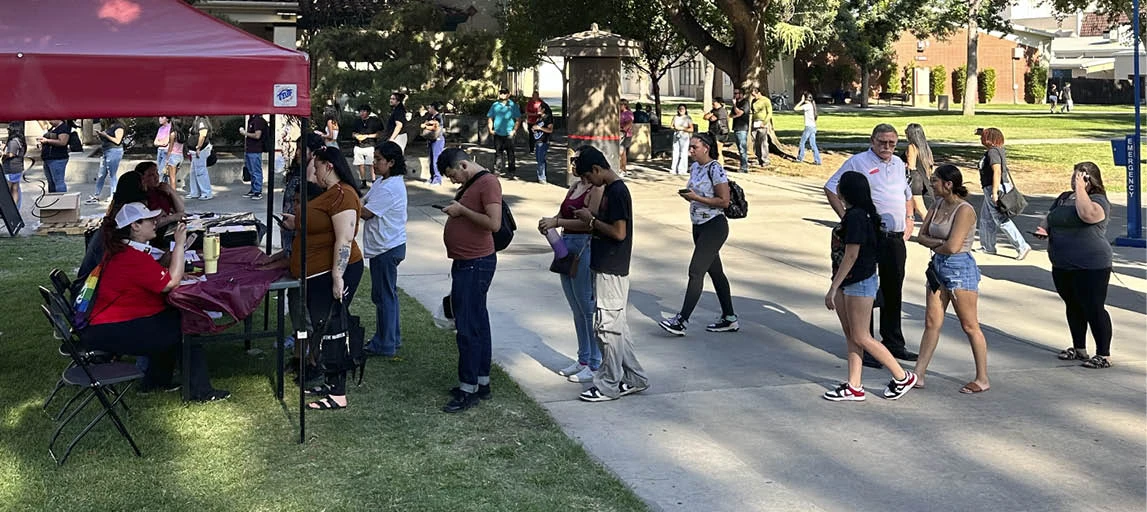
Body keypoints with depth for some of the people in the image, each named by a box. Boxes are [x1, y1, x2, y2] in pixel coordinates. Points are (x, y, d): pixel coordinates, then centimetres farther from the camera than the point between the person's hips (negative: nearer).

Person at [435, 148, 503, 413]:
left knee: (468, 328, -7)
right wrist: (455, 211, 11)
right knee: (478, 324, 15)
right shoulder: (469, 184, 16)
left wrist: (462, 210, -18)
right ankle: (482, 383, 23)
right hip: (466, 262, 11)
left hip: (476, 265, -11)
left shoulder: (488, 182, -15)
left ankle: (469, 389, -1)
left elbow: (494, 223, -24)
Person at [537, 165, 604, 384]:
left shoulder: (597, 190, -14)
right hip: (568, 248, 9)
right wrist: (550, 221, -6)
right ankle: (583, 360, 26)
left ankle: (595, 365, 6)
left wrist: (557, 223, -23)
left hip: (586, 249, -9)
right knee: (577, 310, 15)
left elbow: (590, 222, -23)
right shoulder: (575, 186, 14)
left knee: (588, 308, -3)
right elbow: (563, 213, 15)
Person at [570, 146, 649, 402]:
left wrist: (591, 220, -13)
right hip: (608, 268, 10)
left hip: (610, 271, -10)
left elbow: (619, 232, -22)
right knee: (617, 327, 15)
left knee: (607, 328, -2)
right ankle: (634, 378, 22)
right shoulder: (610, 189, 12)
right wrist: (591, 217, 6)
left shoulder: (617, 191, -18)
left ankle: (609, 385, 7)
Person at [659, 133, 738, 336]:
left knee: (696, 271, -10)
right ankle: (729, 319, 22)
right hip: (699, 226, 9)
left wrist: (696, 197, -20)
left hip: (714, 226, -9)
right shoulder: (695, 167, 9)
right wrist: (687, 195, -2)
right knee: (715, 271, 14)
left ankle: (682, 320, -8)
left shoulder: (715, 169, -16)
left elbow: (724, 201, -19)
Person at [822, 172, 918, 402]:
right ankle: (854, 387, 16)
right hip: (847, 283, 10)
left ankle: (903, 377, 10)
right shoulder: (852, 214, 10)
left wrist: (833, 289, -21)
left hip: (860, 283, -10)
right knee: (850, 335, 11)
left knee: (861, 338, -1)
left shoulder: (856, 217, -21)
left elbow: (851, 256, -23)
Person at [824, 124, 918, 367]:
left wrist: (908, 218, 16)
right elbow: (831, 188, -6)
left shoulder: (899, 164, 17)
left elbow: (907, 194, 32)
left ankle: (893, 344, 26)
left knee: (893, 292, 14)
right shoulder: (858, 162, -4)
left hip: (896, 238, 7)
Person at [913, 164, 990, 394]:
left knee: (970, 326, 1)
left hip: (959, 269, -8)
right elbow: (922, 235, 8)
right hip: (938, 267, 8)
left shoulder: (964, 210, -17)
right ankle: (918, 375, 11)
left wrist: (935, 247, -3)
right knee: (932, 323, 8)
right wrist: (940, 243, -10)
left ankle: (982, 379, 12)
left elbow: (952, 246, -23)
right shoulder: (937, 205, 8)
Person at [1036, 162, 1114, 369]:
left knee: (1094, 309, -3)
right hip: (1062, 266, 8)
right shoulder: (1064, 198, 13)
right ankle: (1079, 349, 30)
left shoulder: (1099, 200, -10)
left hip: (1090, 268, -8)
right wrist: (1043, 228, 2)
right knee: (1073, 306, 17)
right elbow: (1049, 217, 24)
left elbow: (1087, 214, -32)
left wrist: (1080, 188, -25)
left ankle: (1104, 355, 6)